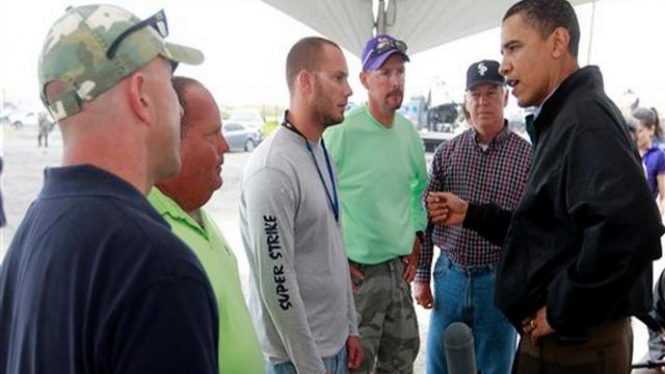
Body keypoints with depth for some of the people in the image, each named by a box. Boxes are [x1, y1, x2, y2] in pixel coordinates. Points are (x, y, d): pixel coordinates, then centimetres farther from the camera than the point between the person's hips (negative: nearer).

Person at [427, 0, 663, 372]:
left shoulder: (585, 116, -19)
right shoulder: (563, 118, 14)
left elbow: (632, 230, -35)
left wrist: (562, 312, -23)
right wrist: (471, 214, 9)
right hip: (565, 336, 9)